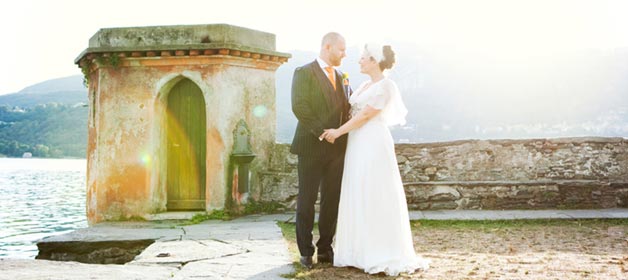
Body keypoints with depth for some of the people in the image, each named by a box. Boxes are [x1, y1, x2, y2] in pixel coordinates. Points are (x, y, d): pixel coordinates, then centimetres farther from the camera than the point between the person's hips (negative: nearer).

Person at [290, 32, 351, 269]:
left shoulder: (339, 77, 19)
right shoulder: (304, 73, -4)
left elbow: (344, 109, 18)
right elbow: (299, 107, -14)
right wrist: (321, 132, -19)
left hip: (336, 149, 6)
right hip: (312, 147, -6)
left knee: (332, 201, 7)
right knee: (306, 201, 1)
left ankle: (325, 249, 16)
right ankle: (306, 252, 10)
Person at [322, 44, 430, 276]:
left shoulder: (386, 86, -8)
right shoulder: (364, 86, 18)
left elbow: (366, 115, -14)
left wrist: (339, 131, -13)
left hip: (374, 145, -9)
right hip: (357, 146, 9)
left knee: (375, 198, -7)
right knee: (358, 199, 7)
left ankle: (384, 255, 0)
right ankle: (363, 252, 13)